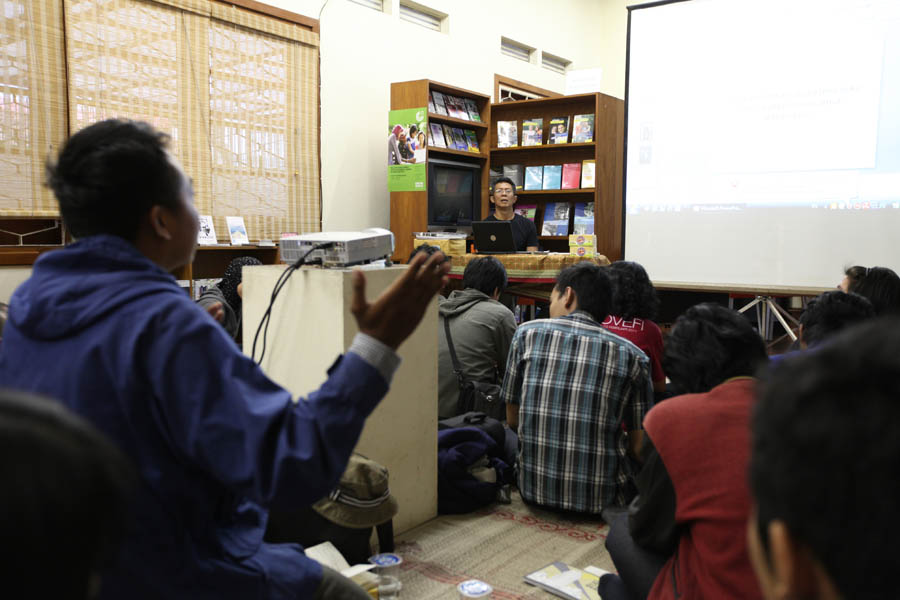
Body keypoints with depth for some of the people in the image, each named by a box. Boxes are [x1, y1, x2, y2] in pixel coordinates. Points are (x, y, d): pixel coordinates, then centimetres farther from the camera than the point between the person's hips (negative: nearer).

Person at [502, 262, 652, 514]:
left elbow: (513, 420, 7)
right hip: (600, 498, 0)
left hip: (534, 490, 0)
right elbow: (639, 448, 1)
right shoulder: (632, 355, -1)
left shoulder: (527, 333, 1)